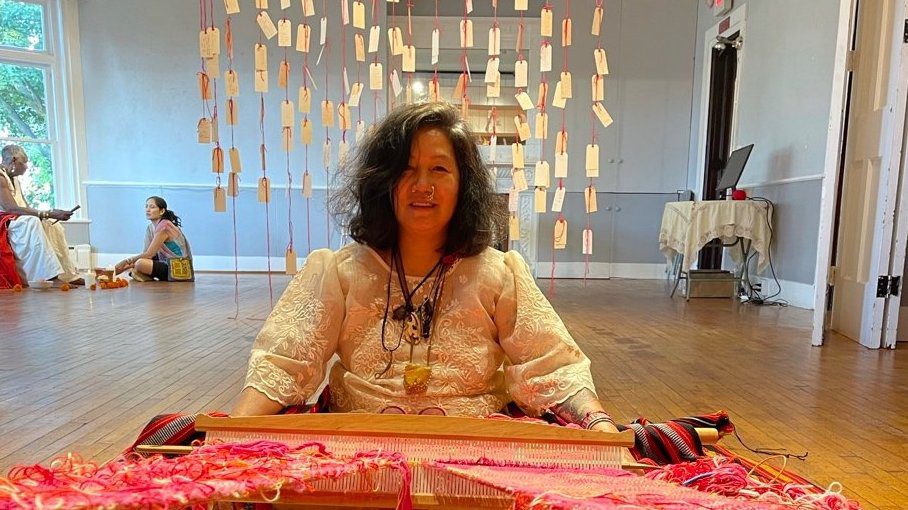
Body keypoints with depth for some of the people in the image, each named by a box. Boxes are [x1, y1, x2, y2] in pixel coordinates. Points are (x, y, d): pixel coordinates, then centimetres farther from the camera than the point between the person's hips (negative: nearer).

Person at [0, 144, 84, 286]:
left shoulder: (14, 178, 15)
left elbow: (25, 207, 10)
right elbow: (12, 209, -27)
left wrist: (51, 214, -7)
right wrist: (48, 214, -30)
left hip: (17, 220, 10)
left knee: (53, 226, 0)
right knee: (31, 222, -33)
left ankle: (68, 275, -9)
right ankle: (51, 277, -42)